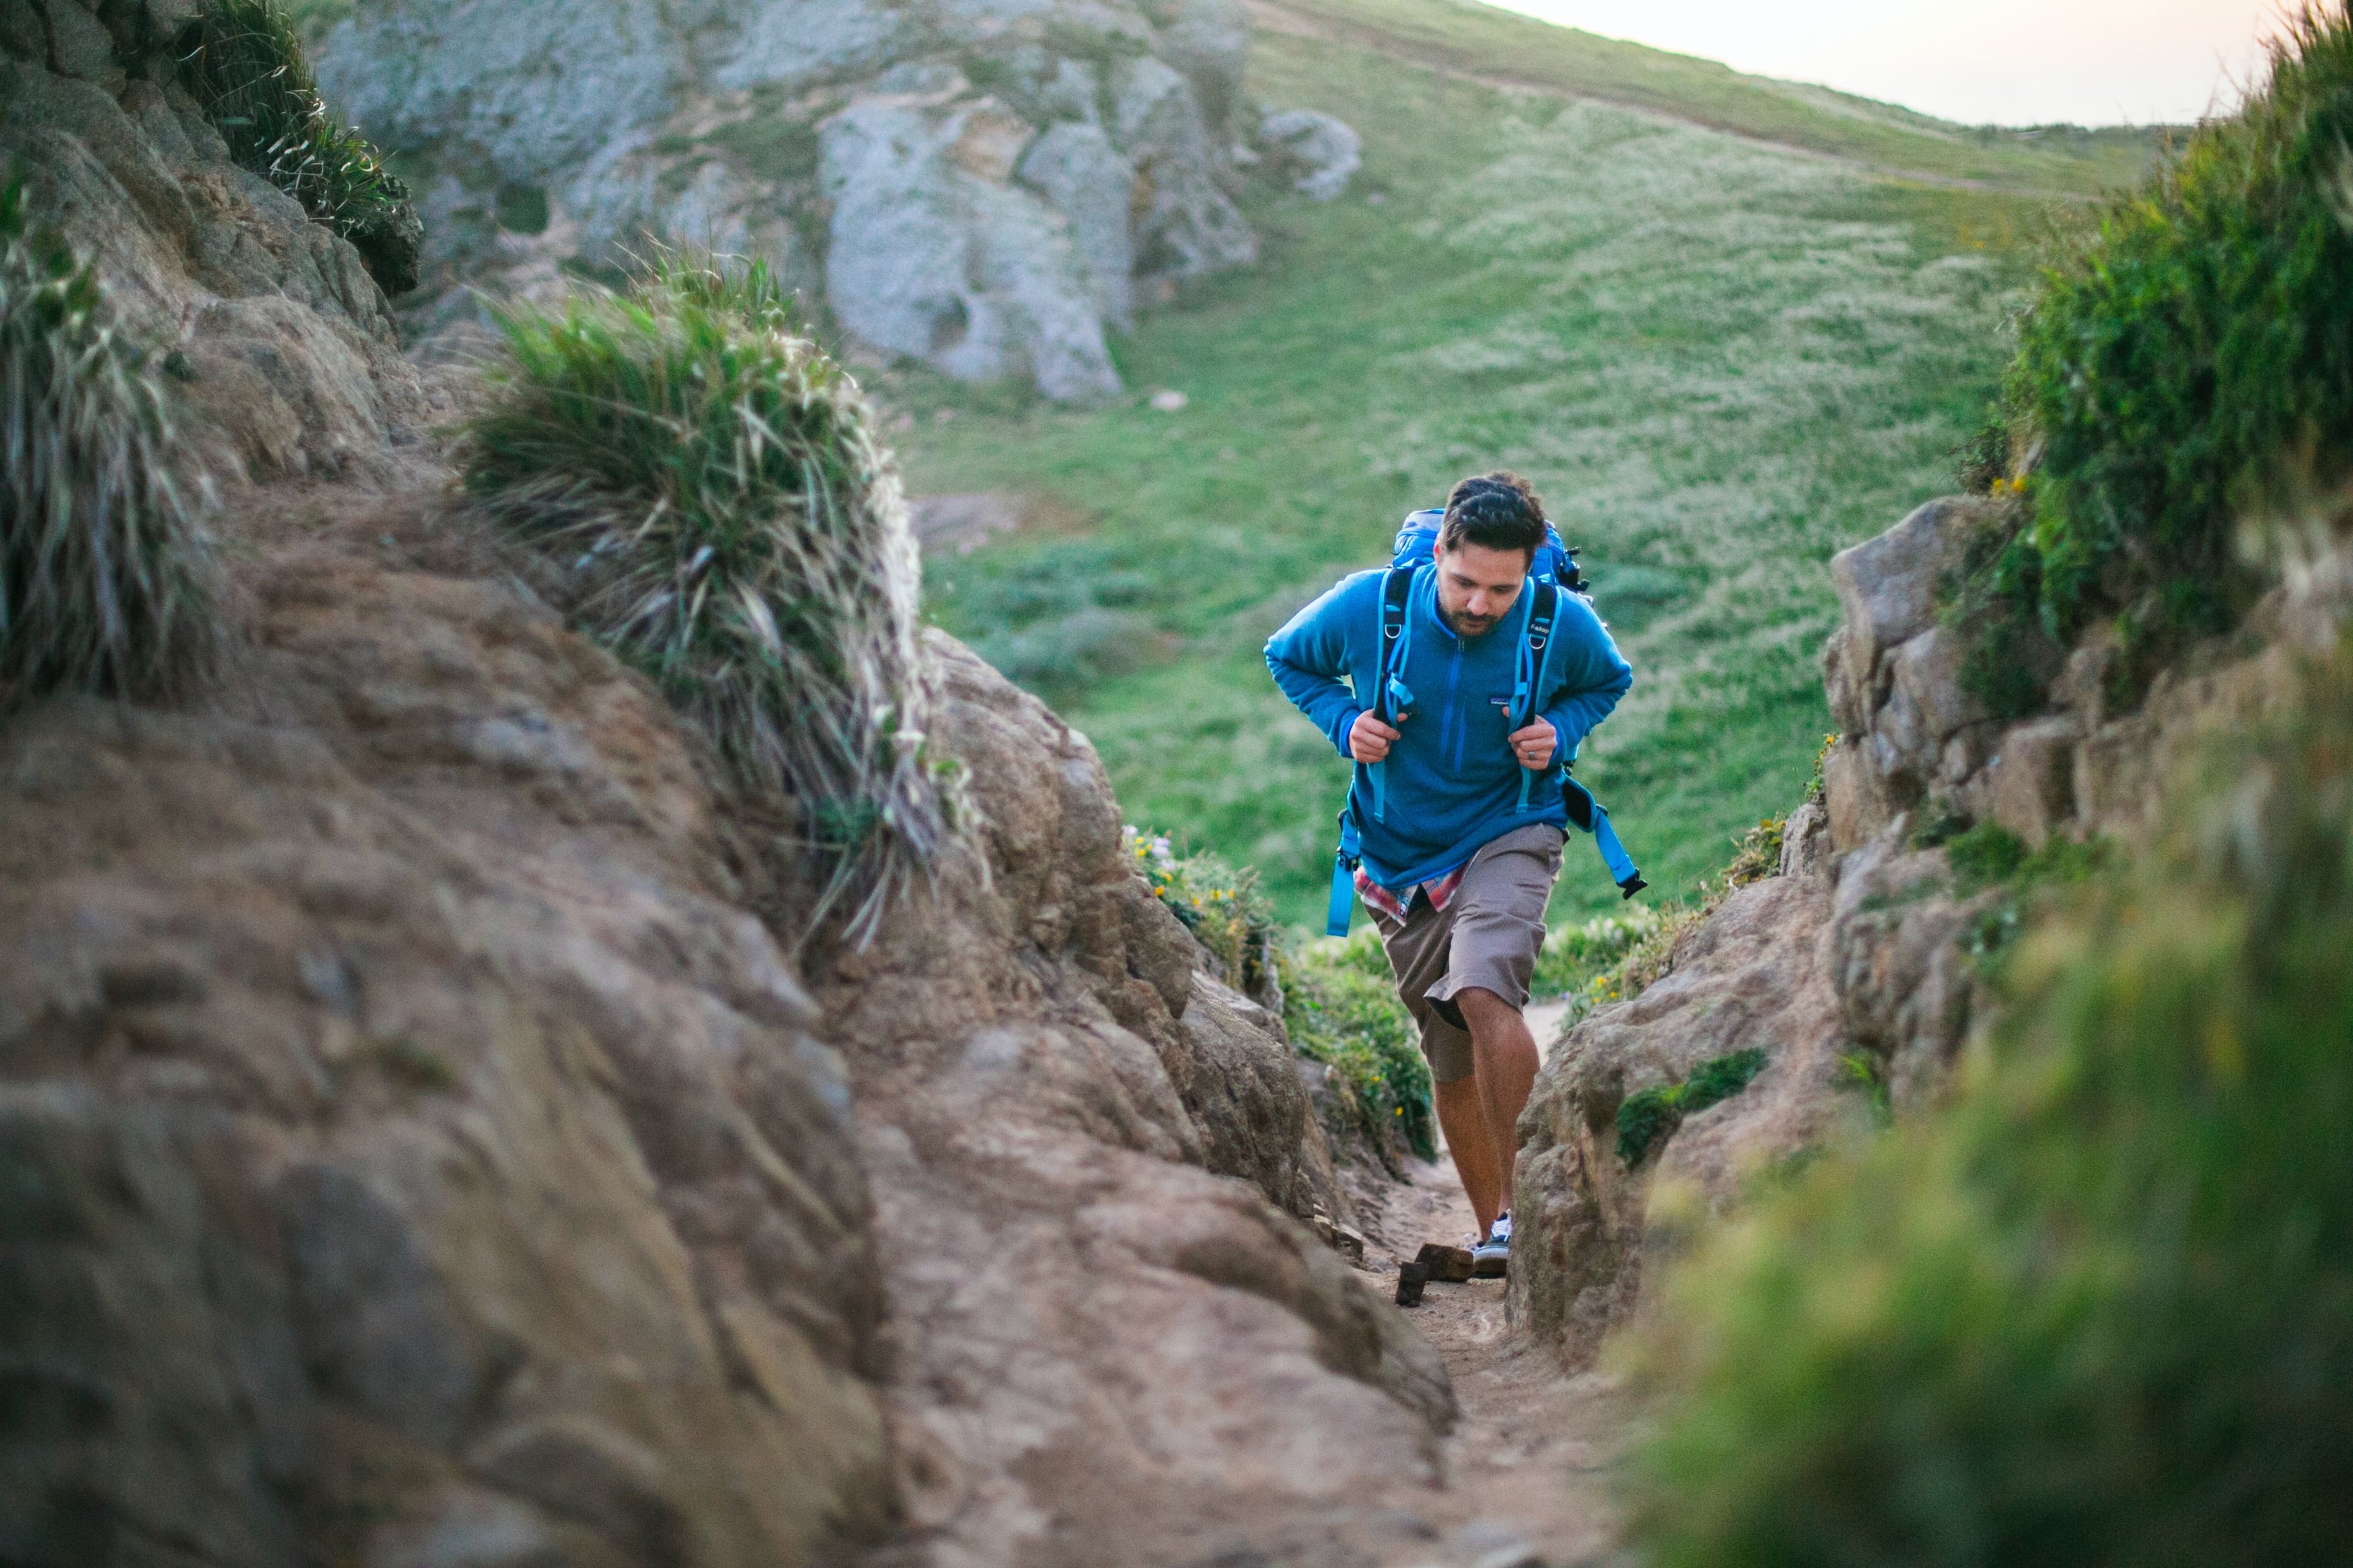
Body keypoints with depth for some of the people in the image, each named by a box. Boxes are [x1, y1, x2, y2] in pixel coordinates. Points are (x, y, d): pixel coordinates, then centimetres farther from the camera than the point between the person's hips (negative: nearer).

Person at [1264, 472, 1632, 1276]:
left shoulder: (1564, 624, -14)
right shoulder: (1368, 606, -15)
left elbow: (1610, 682, 9)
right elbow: (1288, 658, 6)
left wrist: (1560, 732, -11)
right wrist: (1345, 722, -12)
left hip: (1507, 837, -2)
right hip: (1398, 853, 2)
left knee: (1484, 992, -30)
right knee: (1453, 1064, 9)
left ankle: (1519, 1207, -21)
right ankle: (1490, 1232, 27)